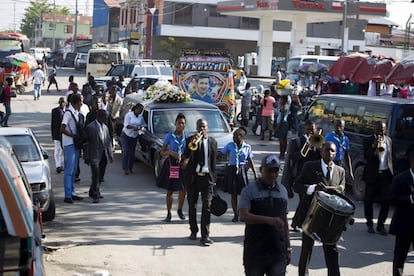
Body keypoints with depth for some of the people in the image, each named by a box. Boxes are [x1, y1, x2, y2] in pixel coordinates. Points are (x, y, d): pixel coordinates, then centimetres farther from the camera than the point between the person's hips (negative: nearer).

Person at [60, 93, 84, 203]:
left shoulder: (76, 113, 12)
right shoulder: (68, 113, -15)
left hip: (76, 144, 9)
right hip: (69, 145, -9)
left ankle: (72, 193, 19)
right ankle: (68, 195, -6)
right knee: (69, 170, -8)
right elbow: (62, 129, -21)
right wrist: (74, 136, -17)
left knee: (73, 170, 13)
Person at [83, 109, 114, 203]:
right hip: (95, 156, -7)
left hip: (104, 156, 7)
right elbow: (86, 143, -8)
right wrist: (86, 157, -11)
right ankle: (95, 195, -3)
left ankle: (93, 192, 27)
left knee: (100, 176, 12)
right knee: (96, 176, -10)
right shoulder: (90, 127, -8)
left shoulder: (105, 127, 15)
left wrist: (110, 154, 12)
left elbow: (108, 141, 19)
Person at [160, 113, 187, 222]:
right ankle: (169, 213, 15)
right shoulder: (169, 136, -1)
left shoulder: (187, 137, 5)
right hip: (171, 164, -1)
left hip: (183, 164, 1)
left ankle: (180, 210, 16)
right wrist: (171, 153, -19)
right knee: (170, 190, 3)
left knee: (183, 188, -6)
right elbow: (162, 152, 0)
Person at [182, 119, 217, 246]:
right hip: (192, 177, 0)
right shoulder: (190, 140, 0)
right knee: (192, 205, 11)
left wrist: (214, 178, 7)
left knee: (207, 206, -8)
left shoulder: (212, 142, 7)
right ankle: (193, 230, 28)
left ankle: (205, 236, -8)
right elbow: (186, 156, -14)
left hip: (207, 177, 0)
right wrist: (192, 143, -26)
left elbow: (213, 161, 10)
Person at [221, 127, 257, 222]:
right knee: (233, 194, 5)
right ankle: (235, 214, 16)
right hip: (232, 170, 0)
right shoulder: (230, 145, -2)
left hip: (242, 171, 0)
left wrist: (255, 174, 3)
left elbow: (250, 161, 4)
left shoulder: (247, 147, -1)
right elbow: (221, 154, 3)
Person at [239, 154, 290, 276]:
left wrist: (288, 247, 15)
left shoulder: (282, 191, 12)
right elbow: (243, 215, -18)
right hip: (255, 252, -3)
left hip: (278, 251, 3)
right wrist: (268, 220, -30)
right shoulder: (249, 190, -3)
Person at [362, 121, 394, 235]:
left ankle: (381, 225, 9)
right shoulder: (368, 140, -2)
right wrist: (374, 145, -24)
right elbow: (366, 156, -13)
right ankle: (370, 223, 22)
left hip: (386, 174, 3)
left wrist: (392, 171, 8)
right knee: (369, 201, 6)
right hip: (372, 174, -3)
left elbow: (391, 156, 16)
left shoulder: (388, 140, 11)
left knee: (386, 201, -2)